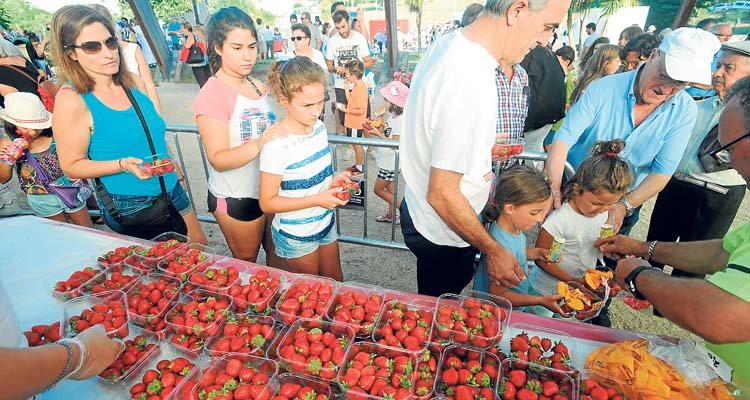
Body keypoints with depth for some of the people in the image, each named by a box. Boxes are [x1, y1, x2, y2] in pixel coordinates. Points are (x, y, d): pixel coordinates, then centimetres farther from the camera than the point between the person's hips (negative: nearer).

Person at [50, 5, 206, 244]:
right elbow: (72, 166, -12)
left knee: (199, 248, 18)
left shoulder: (135, 83, 0)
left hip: (171, 188, 6)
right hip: (129, 206, -6)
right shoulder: (71, 99, -17)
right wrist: (123, 165, -27)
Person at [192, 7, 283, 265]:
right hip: (237, 198, -7)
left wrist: (281, 135, 2)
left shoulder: (257, 85, 5)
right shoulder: (211, 95, -18)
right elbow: (217, 159, -24)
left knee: (277, 253, 22)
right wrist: (259, 144, -39)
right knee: (246, 264, 13)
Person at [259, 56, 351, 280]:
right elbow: (267, 203, -22)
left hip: (326, 223, 6)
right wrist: (317, 199, -29)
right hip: (296, 237, -6)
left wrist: (332, 181, -10)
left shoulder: (319, 127, -5)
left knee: (335, 282, 24)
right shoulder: (277, 144, -27)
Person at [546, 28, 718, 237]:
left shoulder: (684, 111, -12)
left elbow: (663, 171, -12)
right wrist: (554, 189, -38)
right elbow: (564, 138, -26)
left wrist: (624, 206, -25)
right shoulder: (604, 88, -19)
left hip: (626, 202, 2)